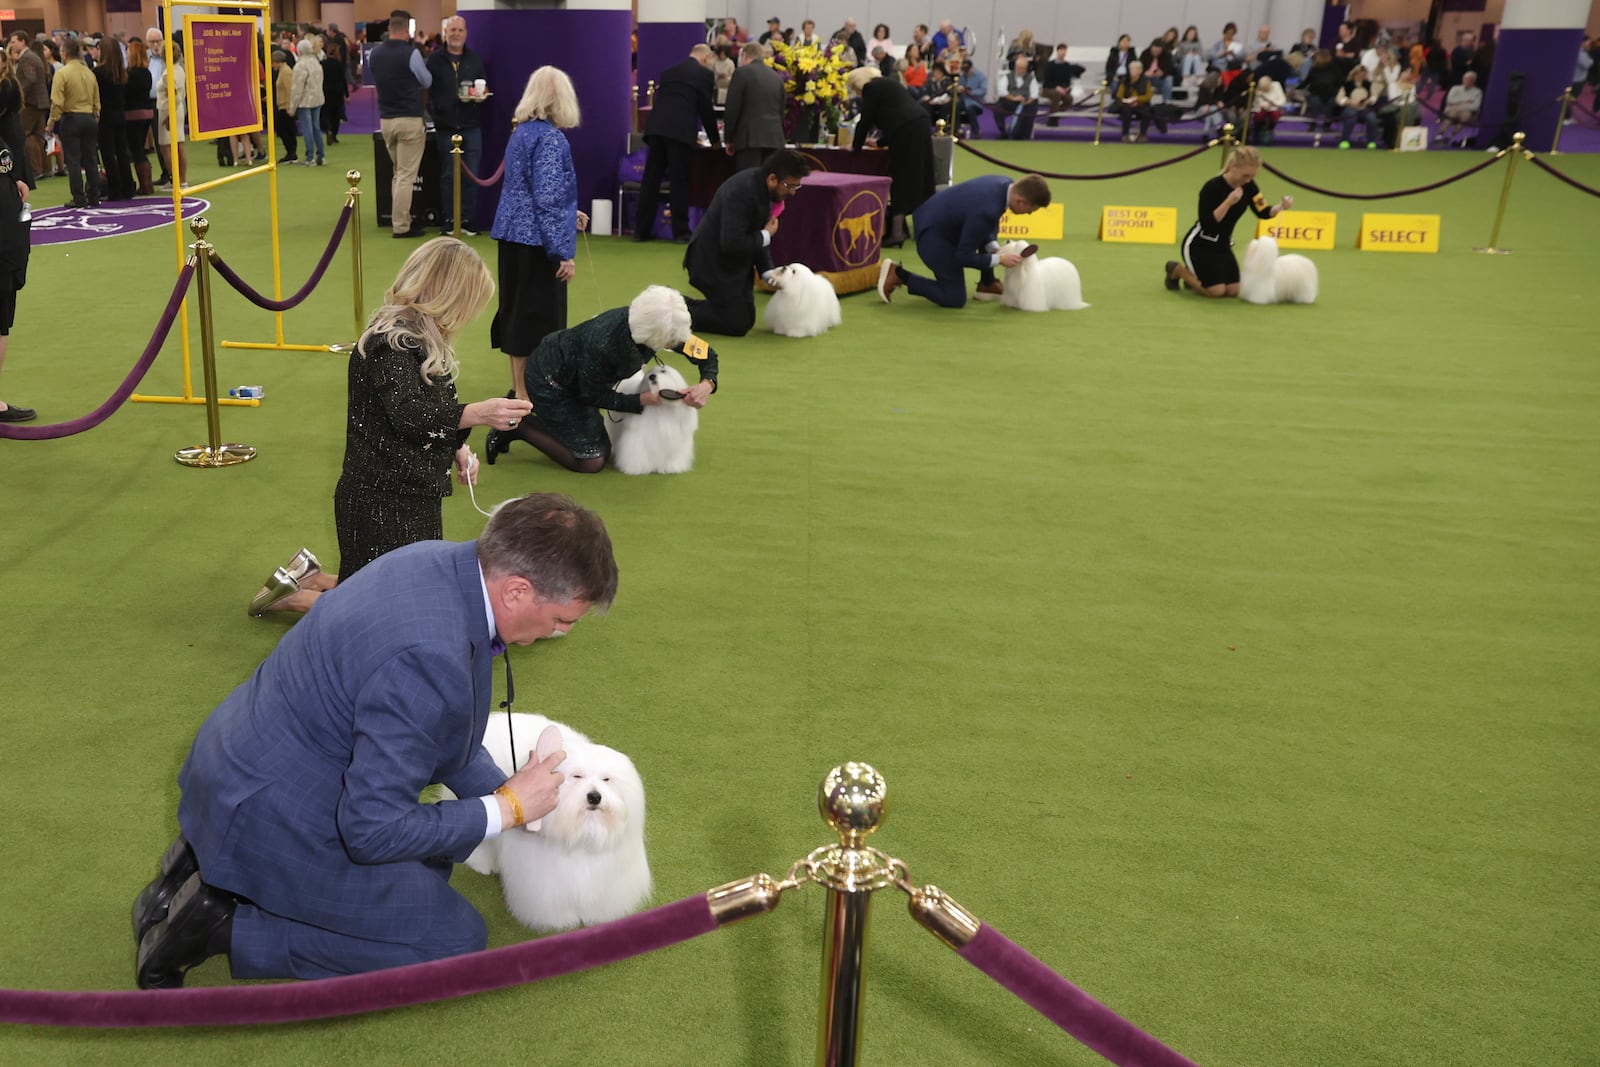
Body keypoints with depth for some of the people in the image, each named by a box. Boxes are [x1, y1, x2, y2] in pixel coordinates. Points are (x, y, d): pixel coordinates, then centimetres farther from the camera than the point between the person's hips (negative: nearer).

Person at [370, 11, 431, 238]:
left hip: (385, 119, 6)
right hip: (410, 120, -6)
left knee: (398, 173, 17)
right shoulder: (411, 54, -13)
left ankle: (402, 219, 21)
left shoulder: (374, 54, 4)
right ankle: (401, 226, -2)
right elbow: (427, 82, 2)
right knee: (406, 175, -3)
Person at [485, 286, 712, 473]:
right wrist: (642, 400, -29)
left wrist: (707, 384, -28)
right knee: (591, 462, -10)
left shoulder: (666, 329, -22)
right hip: (549, 378, -8)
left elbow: (707, 354, -8)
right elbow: (593, 396, -23)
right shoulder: (603, 343, -40)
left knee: (603, 450, 17)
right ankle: (517, 425, 2)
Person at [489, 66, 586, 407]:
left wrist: (570, 214, 28)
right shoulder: (550, 138, -15)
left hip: (514, 235, 9)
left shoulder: (521, 132, 11)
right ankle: (527, 395, 4)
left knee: (518, 309, 16)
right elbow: (548, 199, -21)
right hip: (537, 241, -9)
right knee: (537, 314, -2)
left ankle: (520, 387, 27)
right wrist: (565, 251, -19)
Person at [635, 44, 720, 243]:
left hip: (656, 128, 5)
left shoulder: (668, 71, 23)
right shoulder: (705, 74, 6)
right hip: (681, 131, -5)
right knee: (680, 182, 0)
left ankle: (641, 230, 9)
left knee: (650, 180, 7)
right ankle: (680, 232, 2)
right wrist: (715, 140, 16)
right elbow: (706, 109, 4)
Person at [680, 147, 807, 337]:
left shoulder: (762, 187, -1)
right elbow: (731, 243, -34)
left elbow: (756, 238, 6)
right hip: (712, 261, -10)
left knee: (746, 318, 16)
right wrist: (766, 235, -21)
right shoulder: (742, 192, -29)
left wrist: (768, 272, -6)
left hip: (731, 262, 10)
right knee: (738, 324, -8)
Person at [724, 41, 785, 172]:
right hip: (775, 138, 6)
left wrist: (729, 139, 4)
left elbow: (732, 109, -4)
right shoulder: (777, 77, 16)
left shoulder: (742, 73, -1)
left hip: (750, 137, -5)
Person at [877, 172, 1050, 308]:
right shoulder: (986, 211, -35)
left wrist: (994, 248, -2)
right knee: (955, 299, -1)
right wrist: (1000, 259, -16)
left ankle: (987, 284, 27)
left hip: (941, 219, 9)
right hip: (933, 236, -9)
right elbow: (963, 257, -23)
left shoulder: (1005, 184, -8)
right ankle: (898, 274, 2)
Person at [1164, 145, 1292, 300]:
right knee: (1217, 291, -15)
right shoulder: (1212, 188, -25)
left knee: (1234, 290, -3)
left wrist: (1281, 206, -21)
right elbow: (1207, 225, -28)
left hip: (1222, 245, 7)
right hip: (1199, 245, -7)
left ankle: (1194, 274, 22)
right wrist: (1228, 202, -38)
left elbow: (1262, 212, -1)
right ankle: (1177, 269, 8)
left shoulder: (1248, 185, -5)